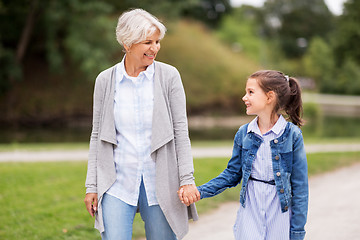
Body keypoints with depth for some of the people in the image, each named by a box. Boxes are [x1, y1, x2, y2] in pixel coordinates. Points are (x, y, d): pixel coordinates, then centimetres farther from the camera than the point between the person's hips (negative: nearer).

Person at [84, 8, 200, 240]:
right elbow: (98, 136, 6)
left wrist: (187, 179, -8)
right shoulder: (105, 81, 2)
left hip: (159, 183, 0)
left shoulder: (169, 76, -2)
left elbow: (180, 130, -2)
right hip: (118, 184, 0)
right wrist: (92, 186, 4)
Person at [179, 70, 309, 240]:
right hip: (250, 211, 3)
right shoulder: (243, 134, 2)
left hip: (280, 213, -3)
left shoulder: (292, 135, -9)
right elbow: (232, 174, 9)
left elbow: (299, 187, -7)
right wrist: (199, 192, -3)